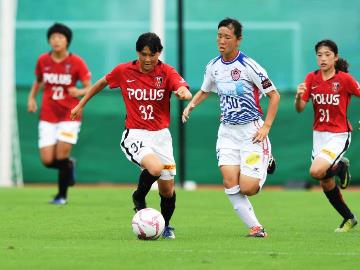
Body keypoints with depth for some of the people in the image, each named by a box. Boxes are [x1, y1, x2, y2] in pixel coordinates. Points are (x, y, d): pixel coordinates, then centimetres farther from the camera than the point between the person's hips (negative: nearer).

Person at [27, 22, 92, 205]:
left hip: (69, 116, -3)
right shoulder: (43, 60, 2)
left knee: (62, 155, -12)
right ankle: (69, 165, 30)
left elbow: (90, 88, -5)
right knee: (47, 160, -6)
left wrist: (80, 92, -26)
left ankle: (62, 195, 9)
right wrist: (32, 97, 2)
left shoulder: (76, 62, -7)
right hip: (47, 116, 3)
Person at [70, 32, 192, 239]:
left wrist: (184, 93, -48)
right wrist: (81, 105, 21)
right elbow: (102, 83, 15)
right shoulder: (124, 71, -4)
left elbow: (185, 92, -24)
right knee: (155, 168, -30)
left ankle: (166, 226, 34)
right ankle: (139, 199, 2)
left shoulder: (167, 72, -7)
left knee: (167, 190, 5)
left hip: (161, 136, 2)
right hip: (135, 136, -2)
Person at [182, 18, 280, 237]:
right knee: (230, 183, -14)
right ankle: (256, 228, -2)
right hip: (227, 131, 5)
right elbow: (204, 91, 23)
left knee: (247, 188, -11)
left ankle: (266, 163, 23)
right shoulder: (213, 67, 3)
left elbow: (274, 95, -8)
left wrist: (266, 127, -12)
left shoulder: (249, 66, -15)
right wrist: (191, 105, 3)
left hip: (252, 131, -5)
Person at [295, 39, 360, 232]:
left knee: (316, 171, -25)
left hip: (339, 135, -5)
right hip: (319, 135, 5)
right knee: (325, 182, 11)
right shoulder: (312, 78, 0)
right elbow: (300, 109, -4)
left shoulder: (344, 79, -12)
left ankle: (341, 167, 7)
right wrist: (299, 96, -24)